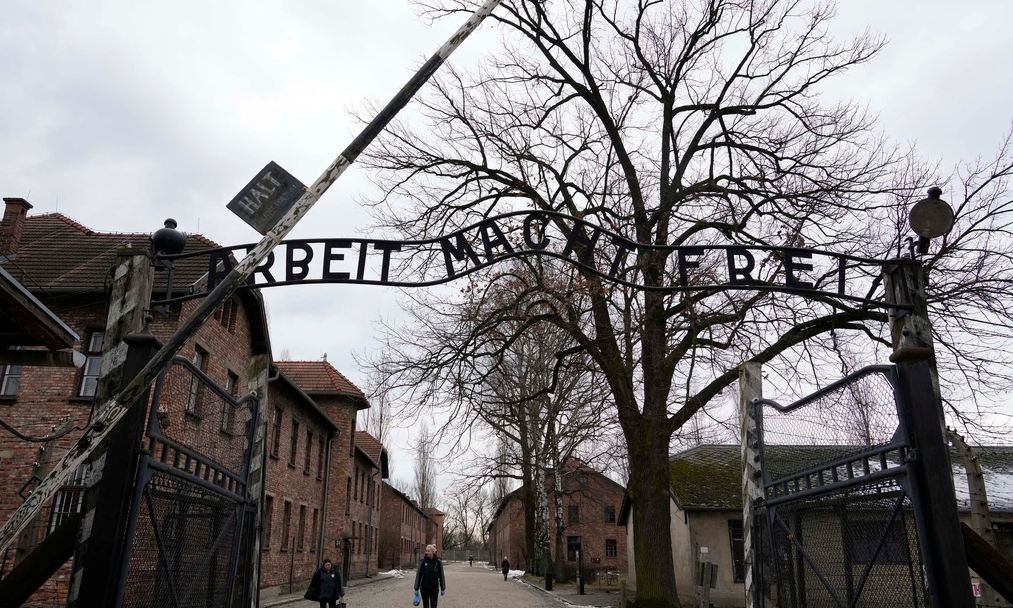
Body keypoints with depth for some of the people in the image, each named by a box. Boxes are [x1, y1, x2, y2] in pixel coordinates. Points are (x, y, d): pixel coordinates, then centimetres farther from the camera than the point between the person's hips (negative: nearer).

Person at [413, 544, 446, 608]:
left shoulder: (438, 562, -6)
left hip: (434, 588, 0)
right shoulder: (423, 561, -7)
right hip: (424, 588, 0)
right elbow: (418, 575, -4)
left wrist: (443, 588, 2)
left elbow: (441, 576, 0)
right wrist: (416, 588, -3)